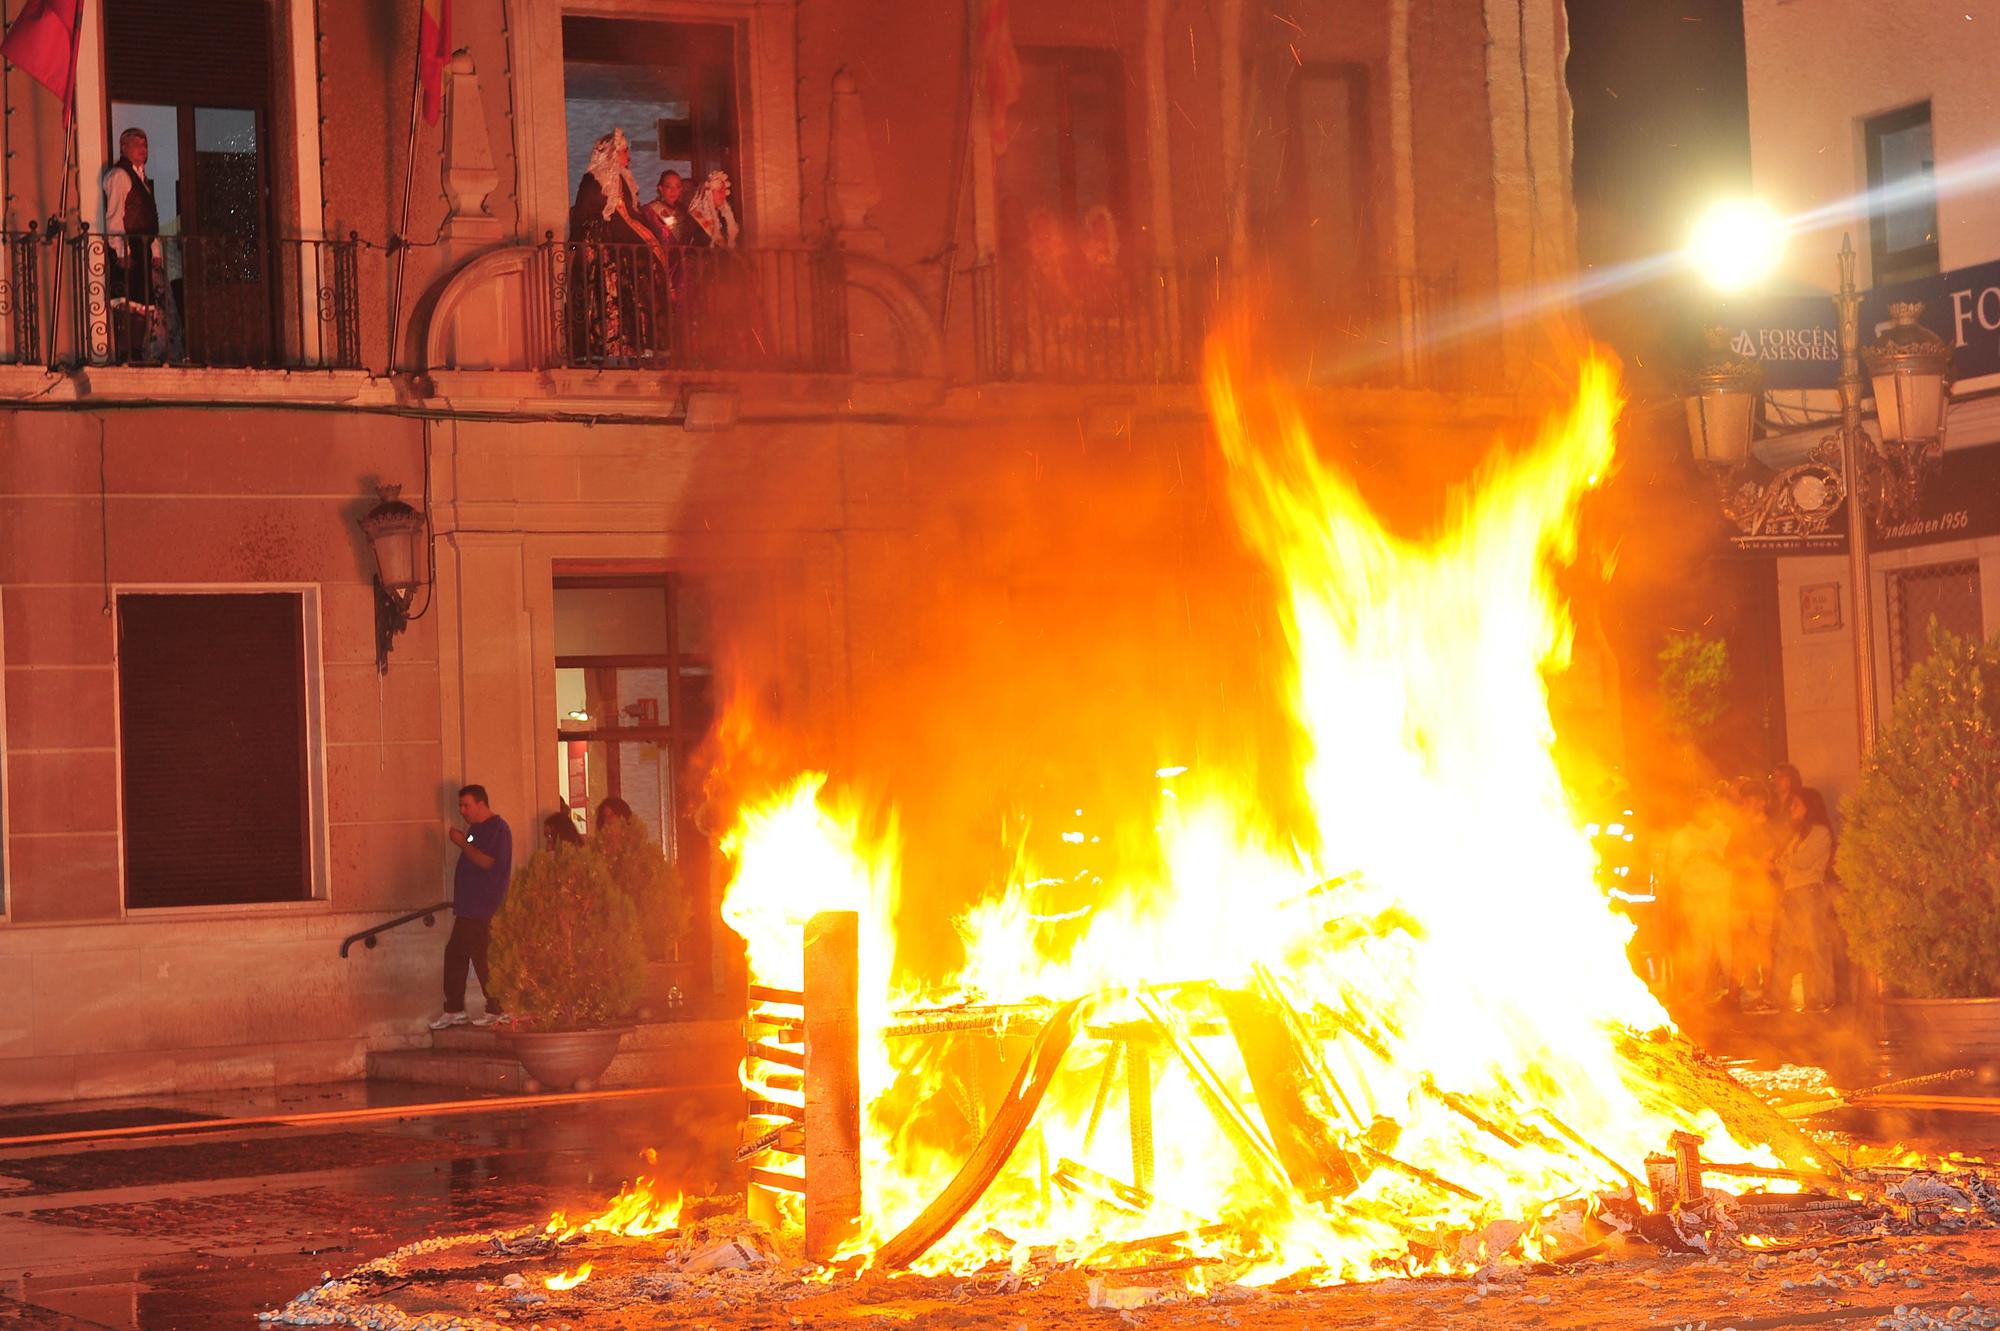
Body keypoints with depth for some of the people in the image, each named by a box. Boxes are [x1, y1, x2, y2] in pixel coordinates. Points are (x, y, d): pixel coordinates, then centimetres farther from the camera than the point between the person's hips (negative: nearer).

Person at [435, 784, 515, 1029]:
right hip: (468, 907, 10)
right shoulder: (475, 829, 18)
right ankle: (453, 1011, 14)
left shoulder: (497, 828, -11)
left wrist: (462, 843, -17)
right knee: (454, 954, 9)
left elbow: (487, 862, -21)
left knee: (482, 958, -7)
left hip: (484, 908, -10)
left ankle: (497, 1011, 1)